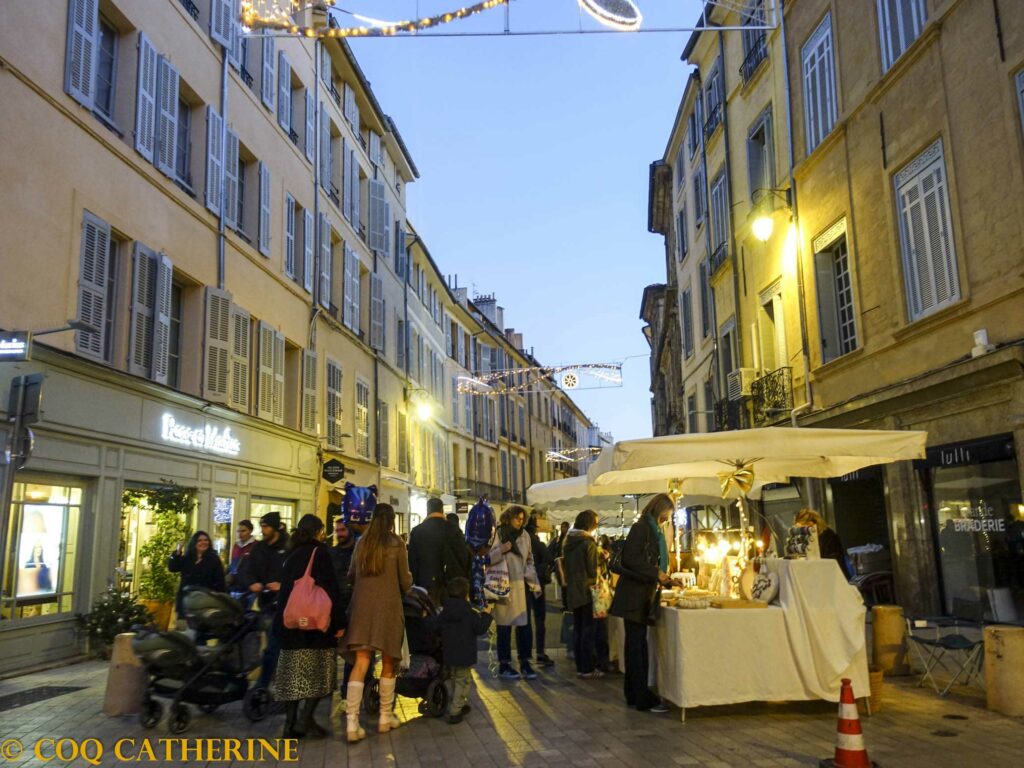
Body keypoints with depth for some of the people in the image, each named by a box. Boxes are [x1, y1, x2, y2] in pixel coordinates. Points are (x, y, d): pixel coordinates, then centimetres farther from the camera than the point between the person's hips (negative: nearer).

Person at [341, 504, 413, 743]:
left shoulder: (362, 542, 4)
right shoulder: (396, 544, -4)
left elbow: (351, 576, 14)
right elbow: (405, 582, 0)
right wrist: (408, 582, 22)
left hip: (362, 606, 2)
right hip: (388, 606, -2)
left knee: (360, 663, -1)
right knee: (388, 663, 13)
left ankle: (351, 722, -9)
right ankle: (385, 717, 21)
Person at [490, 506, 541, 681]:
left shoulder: (524, 535, 10)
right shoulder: (497, 535, -4)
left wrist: (533, 583, 11)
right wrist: (502, 550, -21)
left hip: (521, 585, 4)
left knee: (524, 625, 3)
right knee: (504, 626, 3)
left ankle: (524, 663, 14)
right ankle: (503, 665, 13)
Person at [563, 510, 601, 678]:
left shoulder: (568, 541, 8)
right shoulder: (588, 542, -14)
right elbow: (593, 570, -15)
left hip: (571, 591, 7)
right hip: (586, 590, -7)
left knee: (577, 628, 12)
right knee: (588, 629, 0)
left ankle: (580, 666, 16)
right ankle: (587, 668, 3)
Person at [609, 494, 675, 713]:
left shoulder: (653, 532, 18)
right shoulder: (640, 529, -11)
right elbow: (630, 559, -21)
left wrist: (664, 578, 11)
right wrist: (656, 574, -17)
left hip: (643, 598, 10)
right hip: (634, 596, -10)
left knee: (636, 646, 13)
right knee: (638, 647, -6)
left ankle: (633, 695, 20)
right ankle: (643, 699, -3)